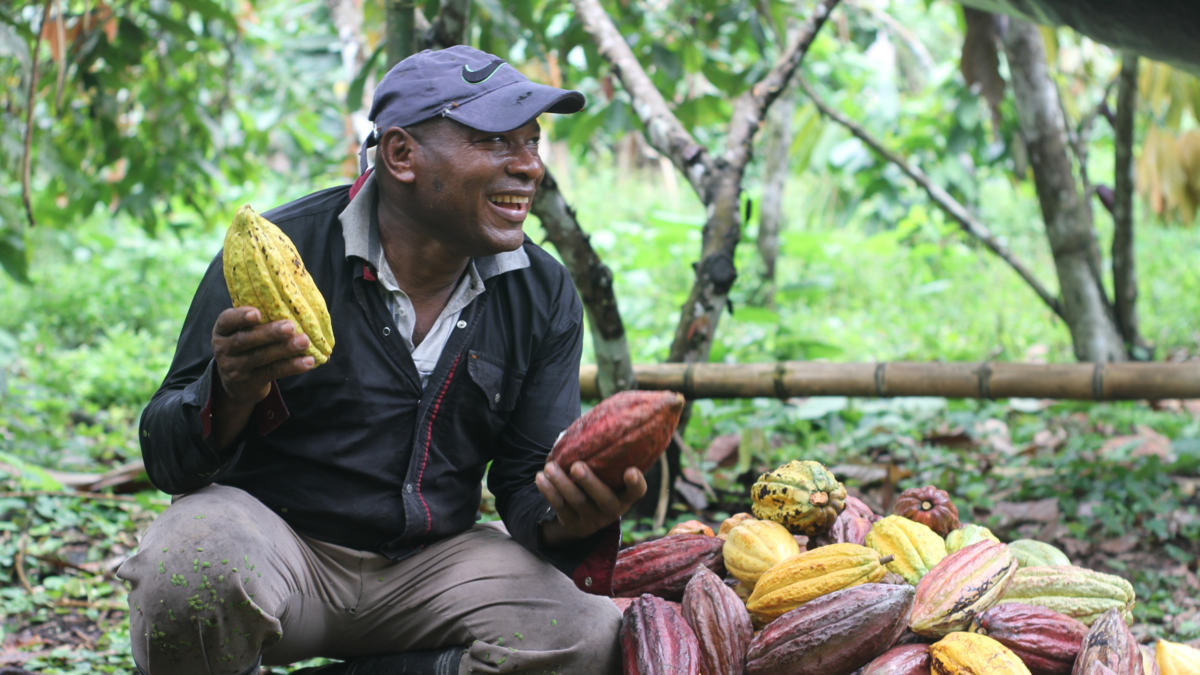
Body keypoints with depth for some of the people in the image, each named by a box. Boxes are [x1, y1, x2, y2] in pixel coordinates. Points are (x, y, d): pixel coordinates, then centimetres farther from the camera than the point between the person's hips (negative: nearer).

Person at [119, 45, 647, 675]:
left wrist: (570, 519, -23)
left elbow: (526, 484, 2)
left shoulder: (545, 297, 2)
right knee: (198, 571, -38)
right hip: (277, 535, -3)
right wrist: (232, 393, -35)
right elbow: (166, 458, -11)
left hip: (429, 562, 4)